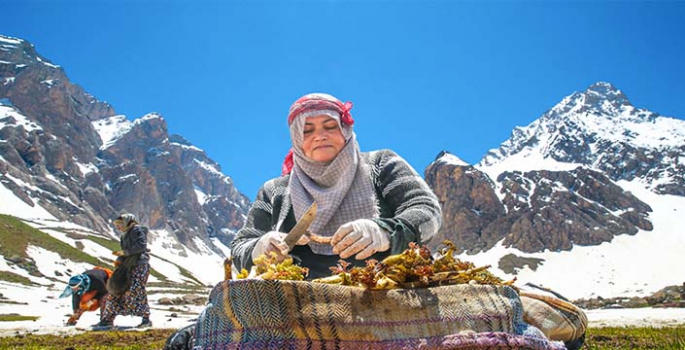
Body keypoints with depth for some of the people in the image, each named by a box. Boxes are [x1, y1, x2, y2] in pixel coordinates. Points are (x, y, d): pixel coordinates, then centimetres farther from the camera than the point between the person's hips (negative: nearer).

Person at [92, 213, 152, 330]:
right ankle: (107, 320, 16)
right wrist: (119, 260, 7)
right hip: (128, 267, 10)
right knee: (116, 291, 8)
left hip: (139, 265, -10)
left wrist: (124, 252, -17)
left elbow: (141, 245, -18)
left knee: (135, 292, -13)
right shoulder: (125, 235, 23)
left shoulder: (137, 230, -6)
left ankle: (146, 319, -4)